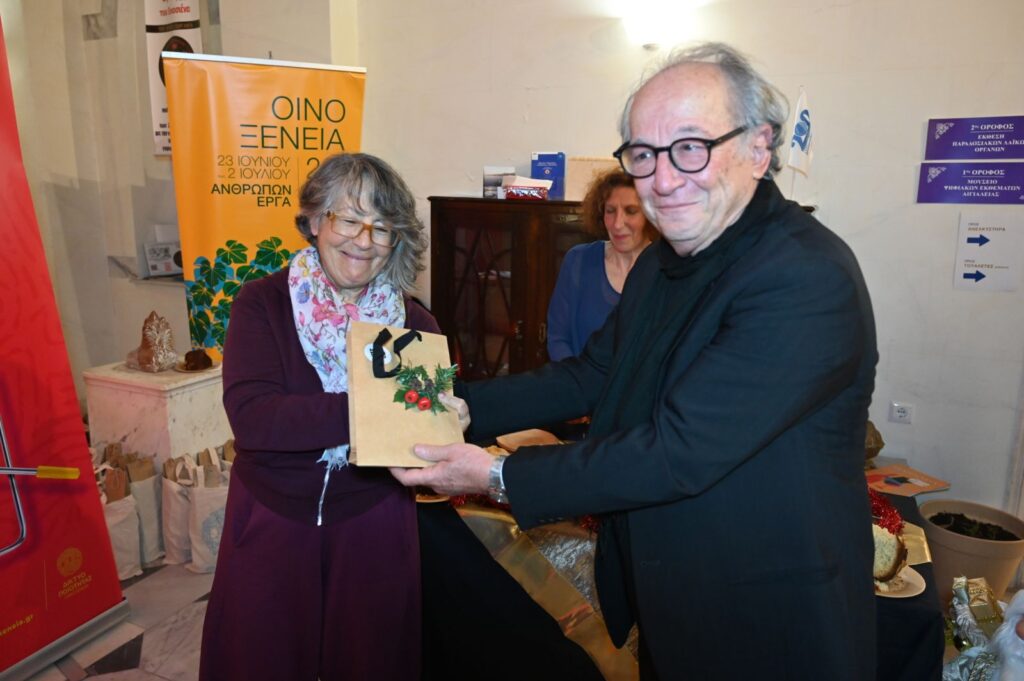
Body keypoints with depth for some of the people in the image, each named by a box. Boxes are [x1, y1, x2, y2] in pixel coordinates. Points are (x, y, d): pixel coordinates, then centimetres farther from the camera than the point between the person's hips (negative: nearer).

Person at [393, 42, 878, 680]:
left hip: (770, 628, -7)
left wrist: (502, 476, -24)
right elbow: (592, 375, 9)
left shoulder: (807, 279, -27)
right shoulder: (662, 263, 1)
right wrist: (463, 405, -1)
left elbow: (680, 451, -30)